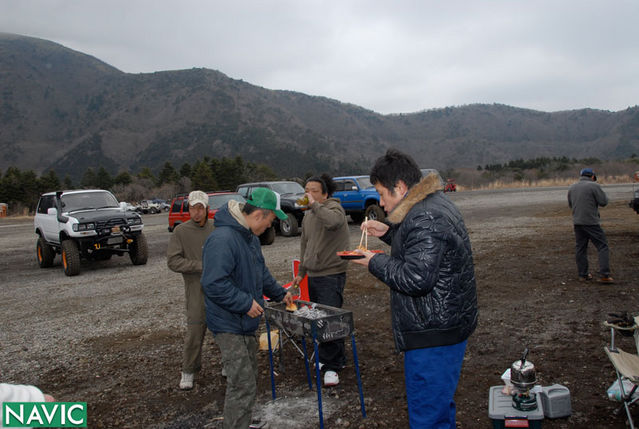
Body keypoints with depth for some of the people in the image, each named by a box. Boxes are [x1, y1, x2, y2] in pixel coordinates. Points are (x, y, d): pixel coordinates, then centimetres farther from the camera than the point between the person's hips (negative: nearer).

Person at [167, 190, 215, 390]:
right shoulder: (181, 231, -4)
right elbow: (173, 261, -9)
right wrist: (201, 266, -16)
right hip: (197, 290, -3)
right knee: (194, 330, -1)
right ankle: (188, 370, 17)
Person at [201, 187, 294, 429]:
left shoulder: (250, 236, 9)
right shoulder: (223, 239, -25)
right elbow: (213, 284, -30)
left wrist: (280, 293, 26)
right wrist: (246, 303, -25)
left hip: (246, 323, 10)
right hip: (229, 325, -10)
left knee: (248, 379, 21)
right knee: (242, 386, -5)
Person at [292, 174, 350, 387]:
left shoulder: (334, 207, -9)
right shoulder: (307, 216, 15)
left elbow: (333, 221, -36)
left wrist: (314, 205, -29)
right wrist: (301, 272, 24)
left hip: (331, 275, -8)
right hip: (313, 275, 8)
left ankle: (331, 366, 3)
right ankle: (336, 359, 26)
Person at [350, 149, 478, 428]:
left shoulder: (425, 219, -23)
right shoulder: (434, 204, 11)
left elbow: (416, 277, -29)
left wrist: (374, 262, -14)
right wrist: (388, 230, 12)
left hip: (434, 334, -11)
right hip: (446, 324, 11)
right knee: (440, 404, 25)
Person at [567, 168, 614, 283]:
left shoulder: (571, 187, 11)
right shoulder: (594, 186, -8)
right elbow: (603, 202, -7)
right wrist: (602, 193, 11)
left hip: (577, 222, 6)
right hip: (591, 222, -6)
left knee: (580, 249, 11)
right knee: (602, 246, 0)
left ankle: (583, 275, 15)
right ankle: (604, 275, -6)